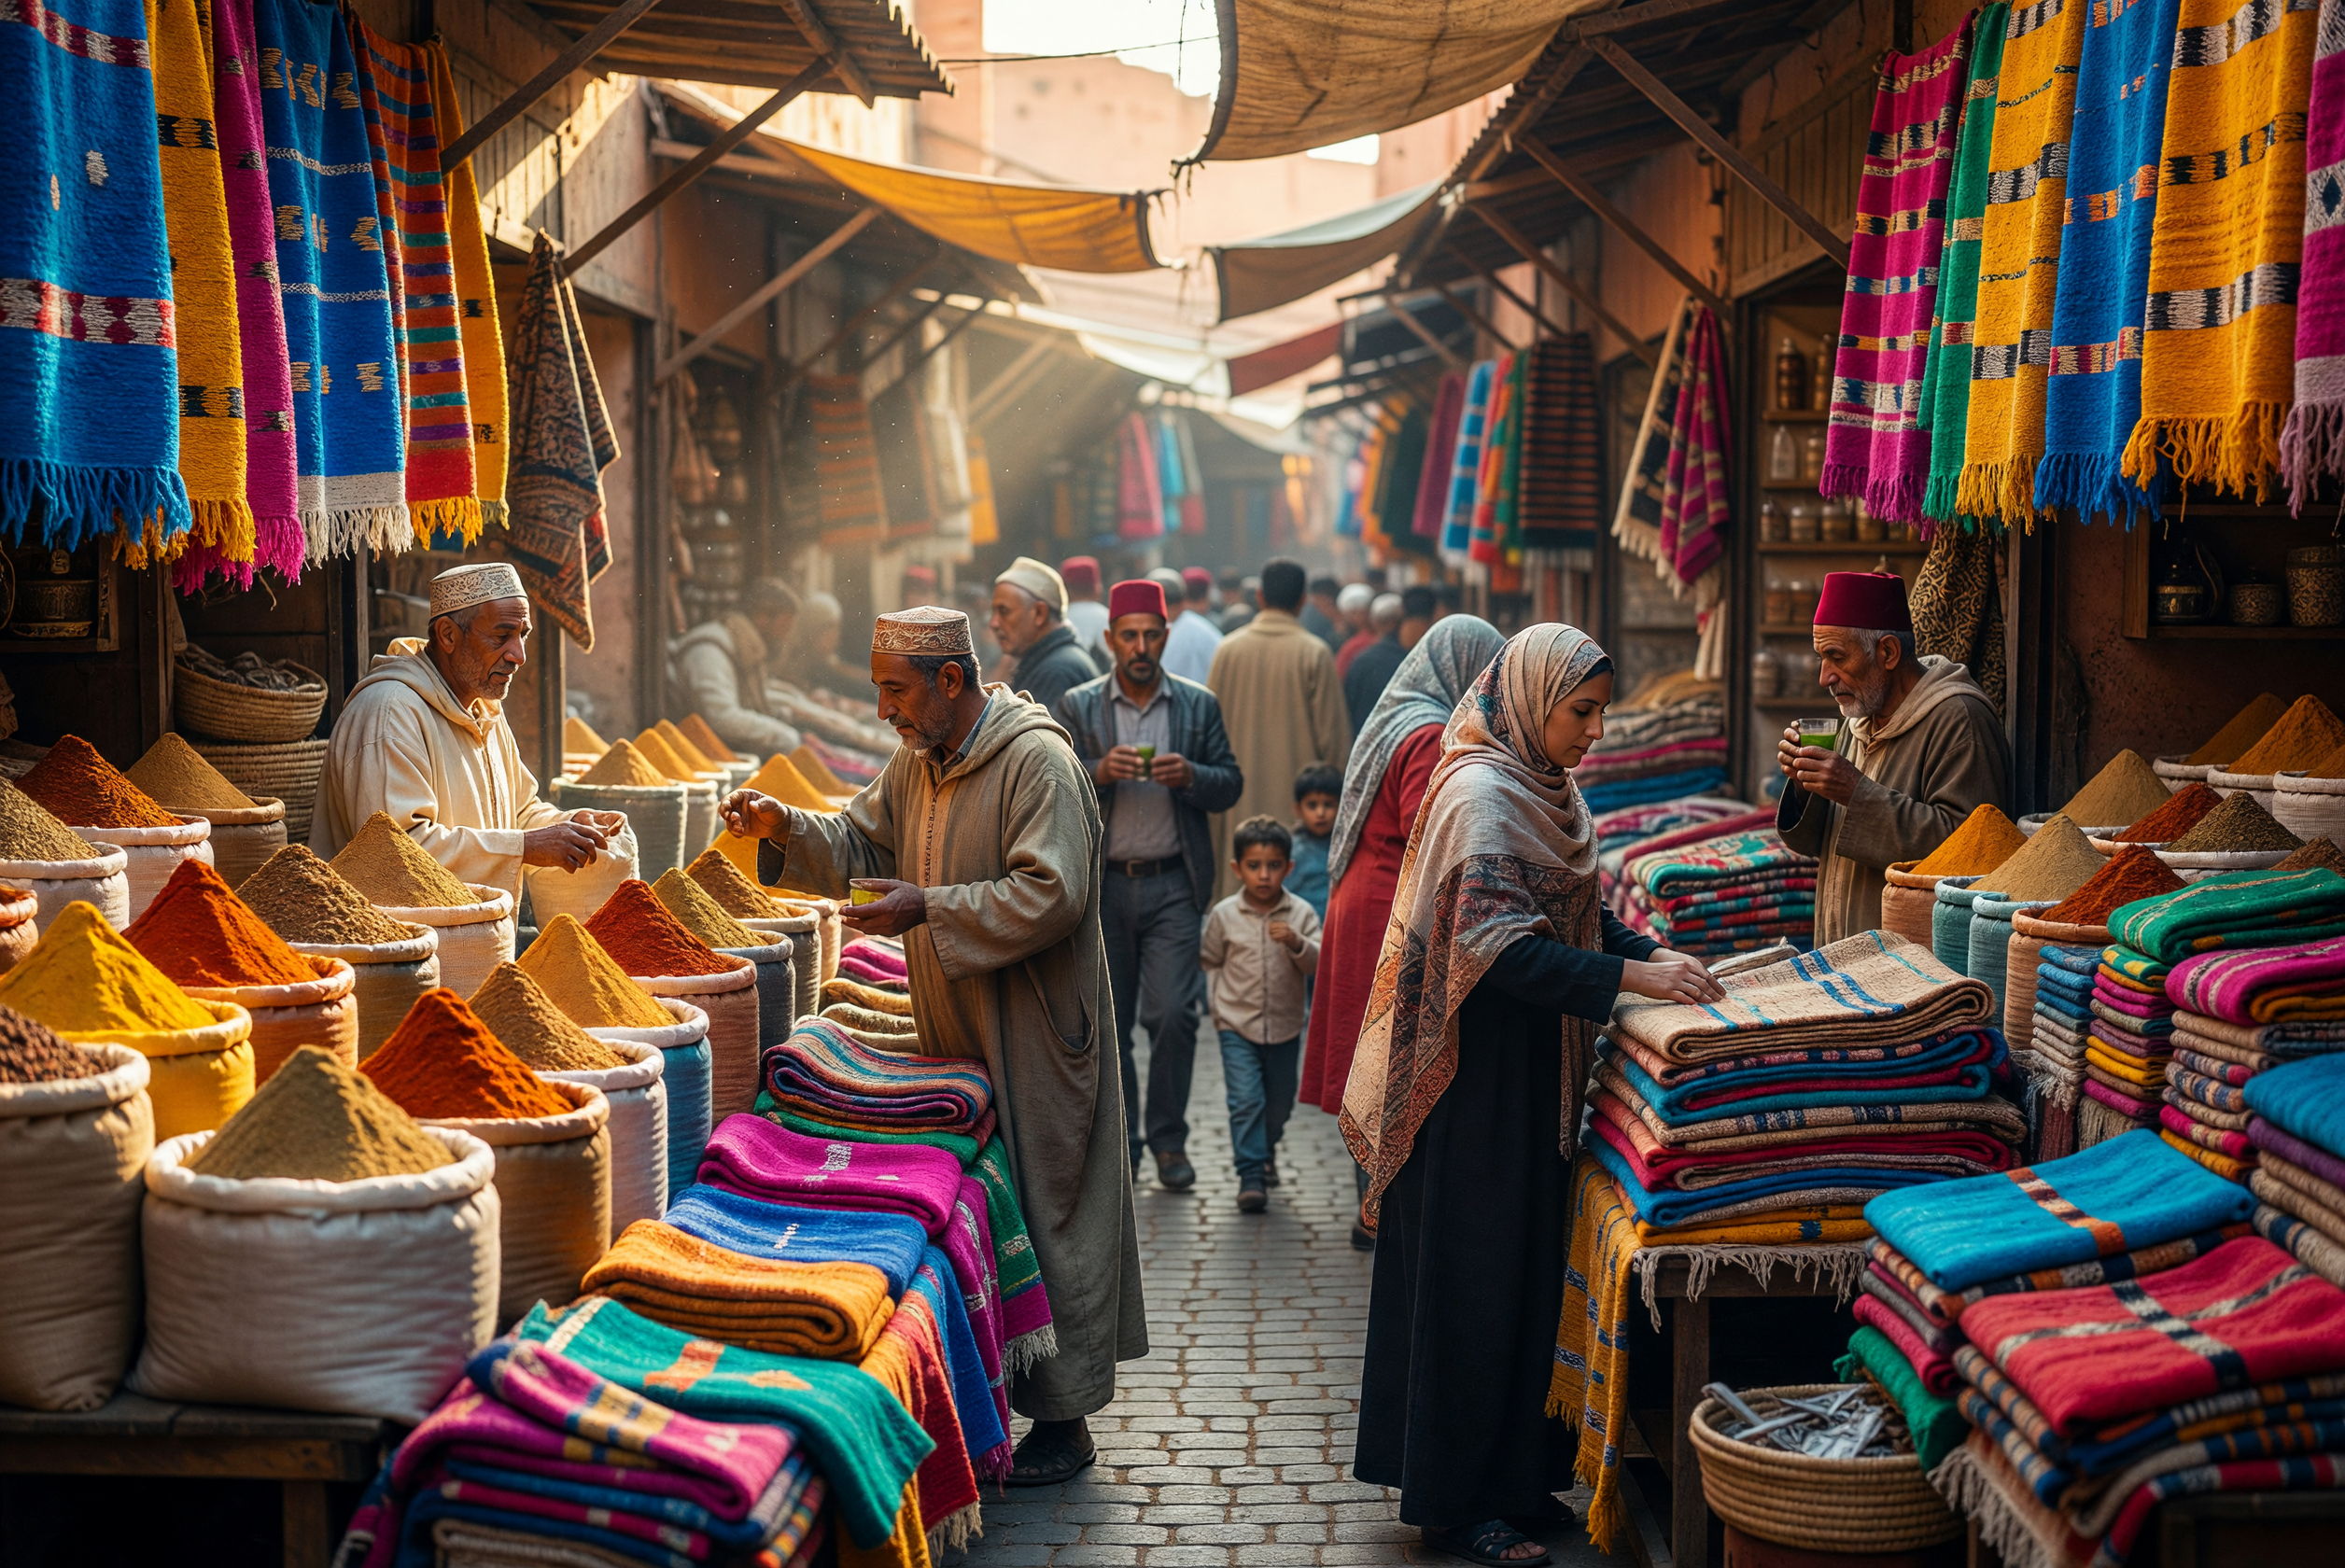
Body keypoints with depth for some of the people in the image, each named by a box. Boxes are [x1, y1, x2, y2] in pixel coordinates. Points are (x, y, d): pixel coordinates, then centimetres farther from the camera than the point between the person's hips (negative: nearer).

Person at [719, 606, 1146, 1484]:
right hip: (954, 1033, 8)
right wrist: (786, 828, 0)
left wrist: (929, 908, -24)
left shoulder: (1036, 760, -17)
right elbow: (863, 846, 17)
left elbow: (1050, 894, -24)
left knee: (1042, 1213, -1)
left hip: (1033, 1039, -8)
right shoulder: (919, 760, 11)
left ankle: (1062, 1419, 8)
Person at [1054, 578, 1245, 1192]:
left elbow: (1231, 785, 5)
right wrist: (1100, 771, -19)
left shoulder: (1199, 705, 5)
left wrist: (1190, 776, -16)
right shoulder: (1078, 707, 3)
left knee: (1172, 1014, -9)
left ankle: (1168, 1139, 8)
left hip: (1173, 885, -1)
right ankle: (1119, 1142, 19)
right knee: (1108, 1023, 7)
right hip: (1102, 884, 1)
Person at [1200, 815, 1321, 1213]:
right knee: (1246, 1100, -14)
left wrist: (1296, 943, -30)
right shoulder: (1224, 915, -5)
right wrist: (1215, 1001, 3)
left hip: (1285, 1027, 2)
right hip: (1237, 1026, -2)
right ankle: (1251, 1174, -9)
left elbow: (1319, 963, -14)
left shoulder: (1300, 914, -6)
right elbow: (1209, 961, 8)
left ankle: (1266, 1150, 44)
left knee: (1279, 1103, 16)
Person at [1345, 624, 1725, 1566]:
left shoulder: (1539, 789, 11)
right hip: (1477, 1075, -9)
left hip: (1531, 1072, 10)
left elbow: (1575, 915, 18)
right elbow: (1501, 947, -27)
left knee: (1523, 1271, 15)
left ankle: (1508, 1476, 26)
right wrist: (1632, 978, -29)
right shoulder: (1482, 794, -19)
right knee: (1470, 1282, -1)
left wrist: (1652, 953, 2)